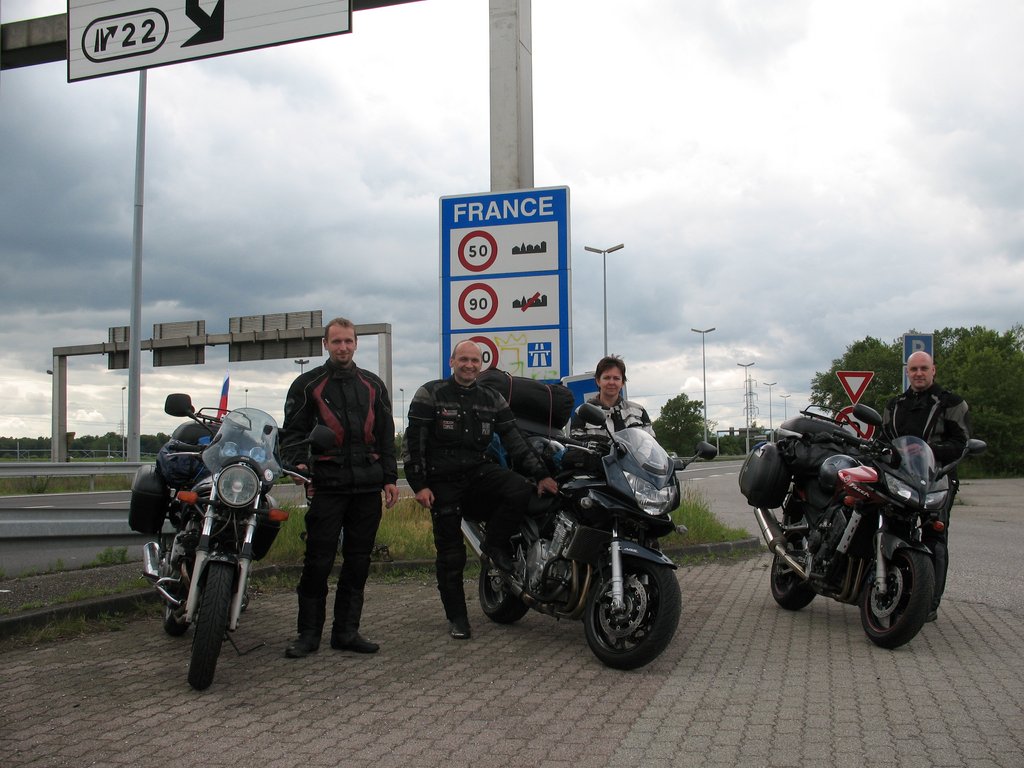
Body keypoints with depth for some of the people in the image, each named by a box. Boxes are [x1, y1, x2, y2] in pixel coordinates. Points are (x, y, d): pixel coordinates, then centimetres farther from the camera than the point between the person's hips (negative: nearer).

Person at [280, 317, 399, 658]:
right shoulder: (307, 384, 6)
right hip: (326, 485, -3)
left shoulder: (373, 385, 16)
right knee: (319, 561, -4)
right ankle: (309, 632, 6)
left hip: (368, 486, 4)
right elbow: (293, 431, 3)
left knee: (358, 561, 6)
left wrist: (390, 477, 10)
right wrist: (297, 463, -15)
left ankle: (346, 631, 15)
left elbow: (386, 435, 17)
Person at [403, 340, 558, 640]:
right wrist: (419, 485, -13)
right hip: (443, 481, -3)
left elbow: (514, 440, 6)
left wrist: (541, 474, -3)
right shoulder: (430, 394, -2)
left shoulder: (492, 399, 9)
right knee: (450, 553, -1)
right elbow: (412, 442, -5)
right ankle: (456, 617, 14)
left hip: (480, 472, 3)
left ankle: (496, 544, -3)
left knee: (521, 490, -26)